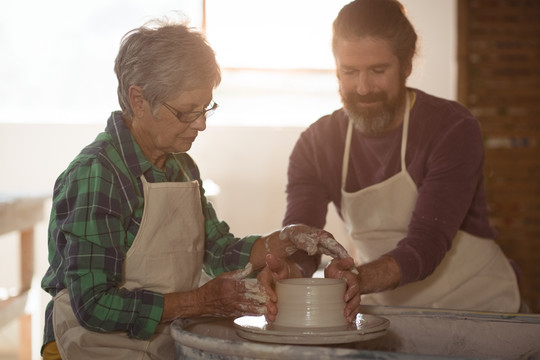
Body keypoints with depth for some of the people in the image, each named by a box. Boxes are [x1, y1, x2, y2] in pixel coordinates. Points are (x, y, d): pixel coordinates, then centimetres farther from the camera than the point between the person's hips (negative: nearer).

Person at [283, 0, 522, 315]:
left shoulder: (454, 128, -14)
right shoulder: (317, 144, 0)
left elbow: (426, 244, -25)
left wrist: (360, 278, -45)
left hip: (475, 309, -4)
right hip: (384, 310, 4)